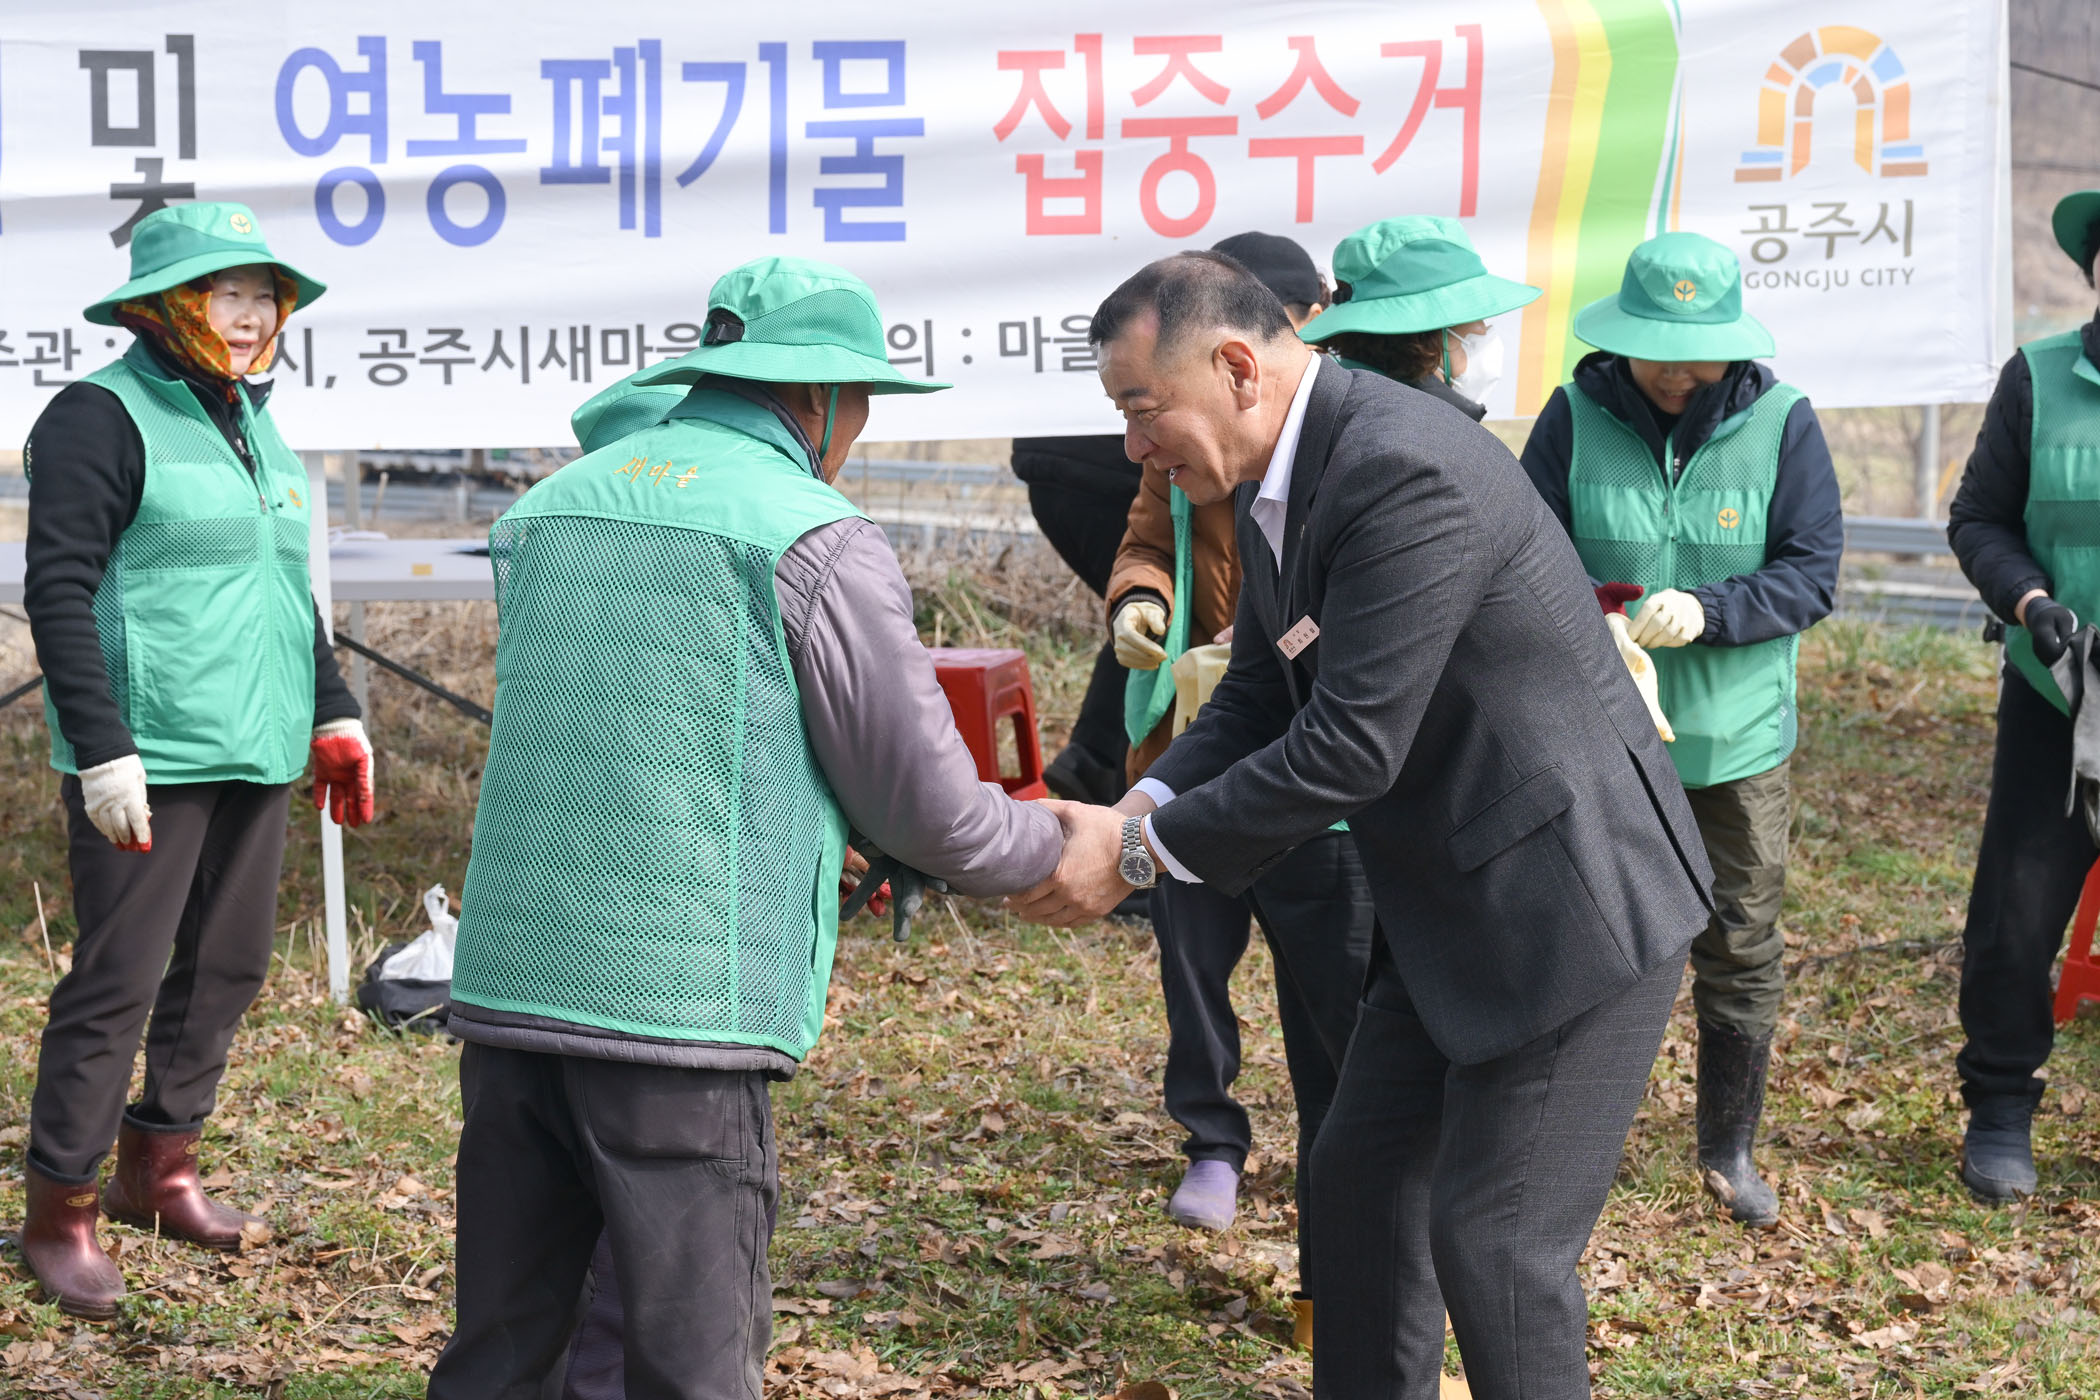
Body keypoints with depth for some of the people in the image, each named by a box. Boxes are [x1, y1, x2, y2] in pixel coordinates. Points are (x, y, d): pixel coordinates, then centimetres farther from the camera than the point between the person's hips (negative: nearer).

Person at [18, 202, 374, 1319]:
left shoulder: (252, 423, 16)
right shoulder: (101, 418, -9)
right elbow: (59, 590, -14)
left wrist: (333, 717, 20)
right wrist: (101, 751, -20)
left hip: (252, 757, 8)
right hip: (149, 760, -8)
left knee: (228, 965, 13)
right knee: (118, 978, -5)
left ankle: (158, 1166, 28)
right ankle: (60, 1209, 7)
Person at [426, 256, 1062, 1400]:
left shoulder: (540, 511, 14)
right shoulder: (818, 542, -5)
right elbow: (932, 814, -2)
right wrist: (1059, 852, 19)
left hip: (506, 991, 6)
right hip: (683, 1007, -6)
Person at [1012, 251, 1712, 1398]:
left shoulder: (1405, 472, -26)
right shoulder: (1277, 486, 6)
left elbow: (1350, 747, -27)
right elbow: (1255, 702, 11)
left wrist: (1142, 852, -19)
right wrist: (1135, 812, -8)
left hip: (1573, 903, -10)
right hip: (1450, 910, 10)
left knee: (1494, 1238, -6)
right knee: (1360, 1181, 16)